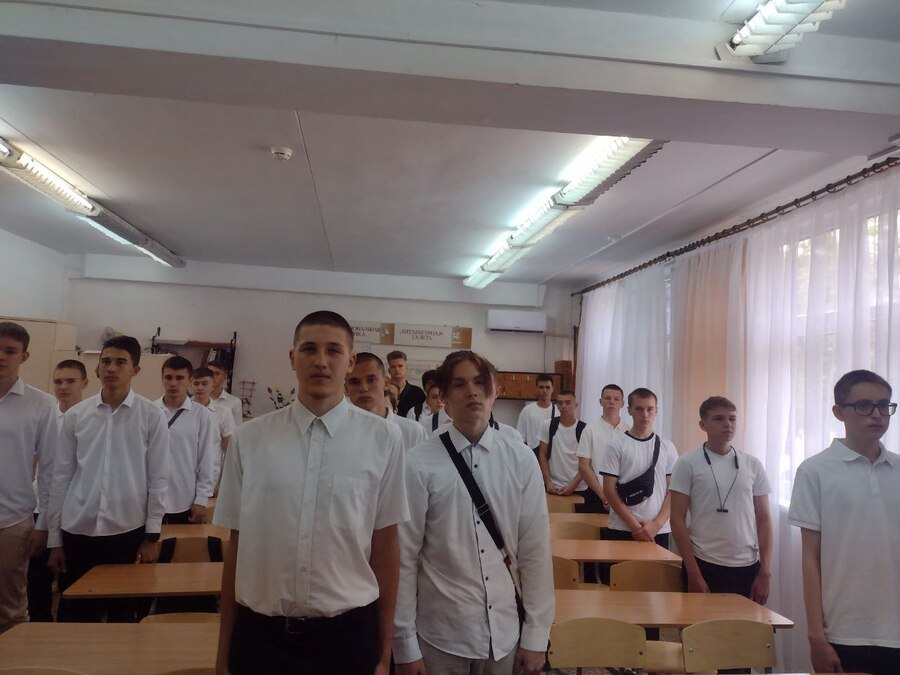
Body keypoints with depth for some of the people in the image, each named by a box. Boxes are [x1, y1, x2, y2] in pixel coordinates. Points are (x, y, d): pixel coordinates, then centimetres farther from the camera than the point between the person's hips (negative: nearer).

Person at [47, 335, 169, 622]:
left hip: (128, 531, -2)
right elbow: (61, 478, 5)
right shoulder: (75, 415, 1)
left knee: (124, 616, 12)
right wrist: (55, 538, 6)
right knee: (74, 618, 12)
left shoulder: (151, 416, -5)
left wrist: (152, 535, -3)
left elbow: (158, 479, -3)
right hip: (78, 532, 2)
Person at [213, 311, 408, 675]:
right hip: (260, 634, 1)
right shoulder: (249, 438, -4)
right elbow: (237, 545, 3)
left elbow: (385, 546, -2)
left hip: (347, 633, -1)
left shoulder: (382, 438, -9)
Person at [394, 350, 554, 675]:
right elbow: (404, 557, -8)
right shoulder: (420, 465, -14)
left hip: (505, 631, 2)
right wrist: (405, 643, -3)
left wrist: (536, 634, 1)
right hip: (440, 633, -2)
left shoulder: (521, 461, -6)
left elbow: (535, 550, -2)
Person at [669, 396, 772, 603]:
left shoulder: (753, 465, 5)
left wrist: (765, 572, 1)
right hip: (705, 566, -3)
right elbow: (677, 520, -6)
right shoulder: (688, 463, -5)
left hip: (748, 567, 3)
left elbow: (763, 519, 6)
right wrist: (693, 573, -10)